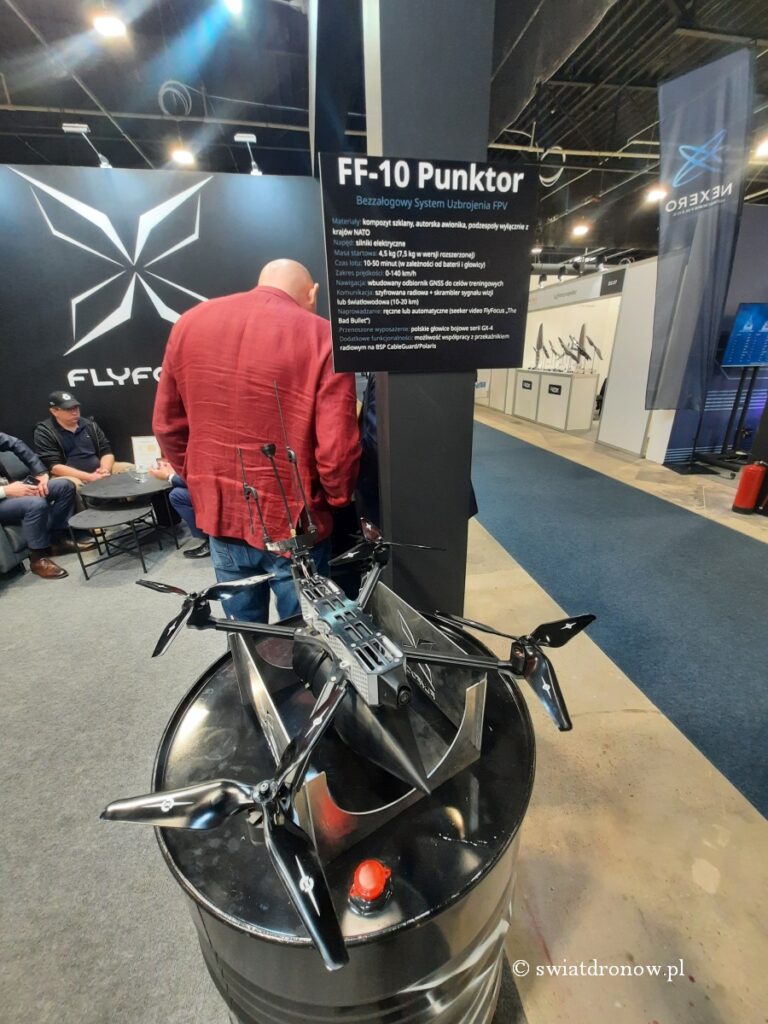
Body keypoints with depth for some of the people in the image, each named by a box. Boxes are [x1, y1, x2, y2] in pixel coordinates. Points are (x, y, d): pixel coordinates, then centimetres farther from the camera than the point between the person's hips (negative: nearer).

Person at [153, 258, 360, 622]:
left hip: (219, 512, 5)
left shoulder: (189, 323, 4)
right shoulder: (321, 336, -12)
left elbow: (167, 425, 8)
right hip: (291, 520, -4)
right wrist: (338, 499, 1)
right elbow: (337, 447, -18)